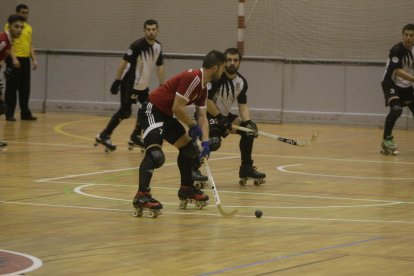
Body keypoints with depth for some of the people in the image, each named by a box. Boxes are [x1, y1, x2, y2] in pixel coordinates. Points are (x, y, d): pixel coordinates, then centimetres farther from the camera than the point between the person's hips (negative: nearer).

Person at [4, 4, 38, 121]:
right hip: (15, 60, -6)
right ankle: (9, 114, 2)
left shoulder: (29, 27, 15)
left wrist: (34, 59, 9)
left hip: (25, 60, 6)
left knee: (25, 88, 7)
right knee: (12, 88, -2)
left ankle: (25, 113, 12)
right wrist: (14, 59, -22)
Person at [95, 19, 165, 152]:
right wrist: (117, 81, -19)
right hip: (129, 83, -8)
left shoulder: (158, 47, 2)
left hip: (143, 84, 8)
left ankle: (135, 137, 19)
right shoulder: (137, 45, -20)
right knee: (125, 112, -12)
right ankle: (103, 136, -4)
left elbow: (160, 66, 14)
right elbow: (123, 62, -18)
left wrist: (162, 85, 11)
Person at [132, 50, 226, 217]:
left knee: (189, 147, 20)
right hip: (152, 111, -11)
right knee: (155, 153, -26)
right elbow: (177, 108, -23)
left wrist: (205, 142, -1)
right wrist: (193, 125, -9)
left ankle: (186, 189, 33)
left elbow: (202, 117, 12)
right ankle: (141, 196, -32)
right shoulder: (192, 78, -21)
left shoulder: (203, 88, 10)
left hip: (166, 115, 11)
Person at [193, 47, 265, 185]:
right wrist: (221, 119, -21)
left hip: (224, 115, 8)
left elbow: (243, 106, 5)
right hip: (207, 114, -8)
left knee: (249, 129, -1)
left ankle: (246, 168, 11)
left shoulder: (241, 82, 2)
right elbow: (206, 101, -25)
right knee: (214, 141, -32)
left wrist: (248, 122, -13)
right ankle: (193, 169, -17)